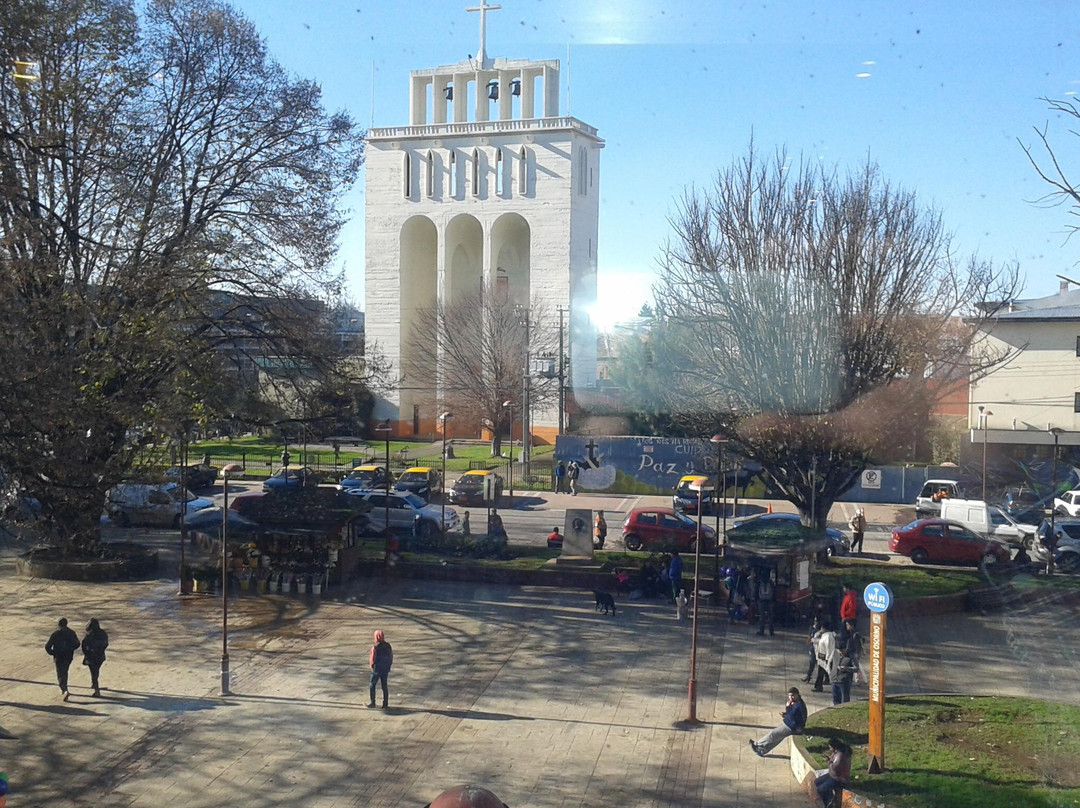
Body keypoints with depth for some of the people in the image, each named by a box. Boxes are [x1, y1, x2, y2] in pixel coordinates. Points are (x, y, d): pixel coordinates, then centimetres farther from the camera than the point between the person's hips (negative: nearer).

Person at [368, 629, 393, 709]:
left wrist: (371, 665, 3)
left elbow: (372, 660, -17)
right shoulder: (388, 646, -3)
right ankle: (385, 704, 13)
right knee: (384, 686, 12)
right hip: (386, 669, 5)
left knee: (372, 685, 12)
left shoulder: (375, 647, -20)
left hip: (377, 669, -5)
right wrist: (389, 665, 12)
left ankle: (372, 702, 17)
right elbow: (391, 657, 2)